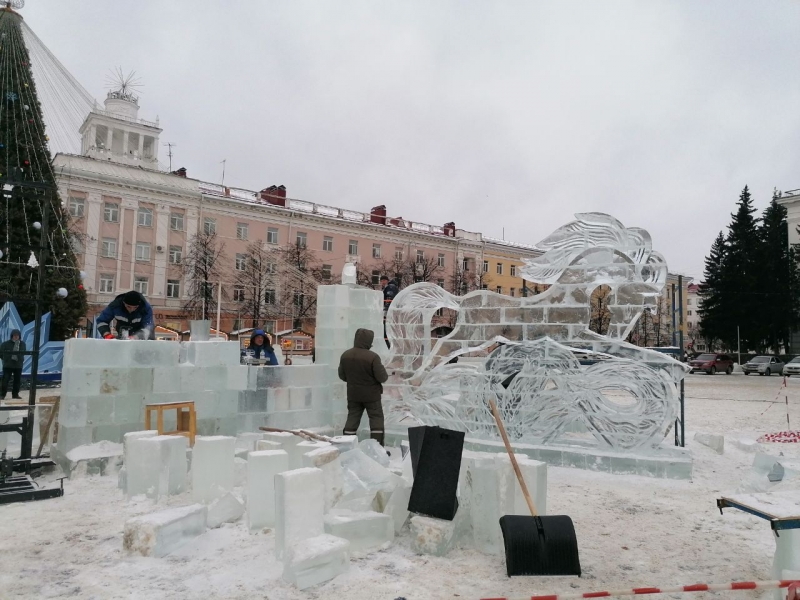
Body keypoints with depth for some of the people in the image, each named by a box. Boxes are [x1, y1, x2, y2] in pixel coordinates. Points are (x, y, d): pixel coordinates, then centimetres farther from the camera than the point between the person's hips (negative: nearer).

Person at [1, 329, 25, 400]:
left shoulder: (22, 344, 5)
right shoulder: (6, 343, -7)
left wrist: (21, 359, 7)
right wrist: (6, 359, 0)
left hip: (18, 365, 4)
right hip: (8, 365, -4)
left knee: (17, 380, 9)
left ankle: (15, 394, 18)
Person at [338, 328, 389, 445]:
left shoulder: (345, 355, -4)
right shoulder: (372, 357, -21)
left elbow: (342, 376, 5)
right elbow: (382, 377, -19)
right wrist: (385, 375, 4)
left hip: (353, 395, 5)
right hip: (371, 395, -5)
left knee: (352, 418, 13)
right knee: (376, 418, 5)